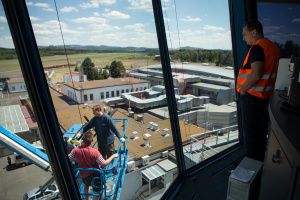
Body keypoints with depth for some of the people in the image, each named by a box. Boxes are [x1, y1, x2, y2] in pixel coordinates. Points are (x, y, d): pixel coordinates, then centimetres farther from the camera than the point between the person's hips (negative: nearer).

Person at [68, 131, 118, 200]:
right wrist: (113, 156, -14)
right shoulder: (94, 152, -33)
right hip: (95, 174, -4)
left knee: (86, 185, 34)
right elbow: (104, 164, -25)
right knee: (96, 191, 19)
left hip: (84, 174, 5)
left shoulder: (75, 150, -23)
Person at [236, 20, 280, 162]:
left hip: (252, 96, -9)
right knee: (261, 129, 19)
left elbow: (255, 75, -30)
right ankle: (260, 158, 34)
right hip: (265, 95, 9)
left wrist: (242, 89, -16)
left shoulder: (257, 48, -18)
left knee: (250, 130, 3)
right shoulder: (272, 46, 12)